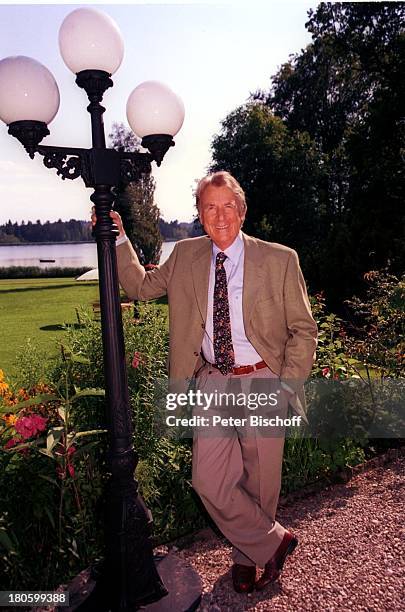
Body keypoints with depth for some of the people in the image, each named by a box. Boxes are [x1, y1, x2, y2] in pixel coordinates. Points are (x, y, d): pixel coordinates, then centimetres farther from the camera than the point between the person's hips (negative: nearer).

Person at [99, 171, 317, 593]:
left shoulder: (279, 259, -6)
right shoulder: (186, 256, 3)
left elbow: (303, 330, -1)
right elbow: (141, 286, 12)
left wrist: (289, 387, -10)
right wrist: (118, 238, 1)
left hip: (262, 381, -2)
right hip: (213, 381, 3)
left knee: (259, 481, 13)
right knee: (209, 481, 1)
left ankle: (247, 556, 43)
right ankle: (273, 542, 29)